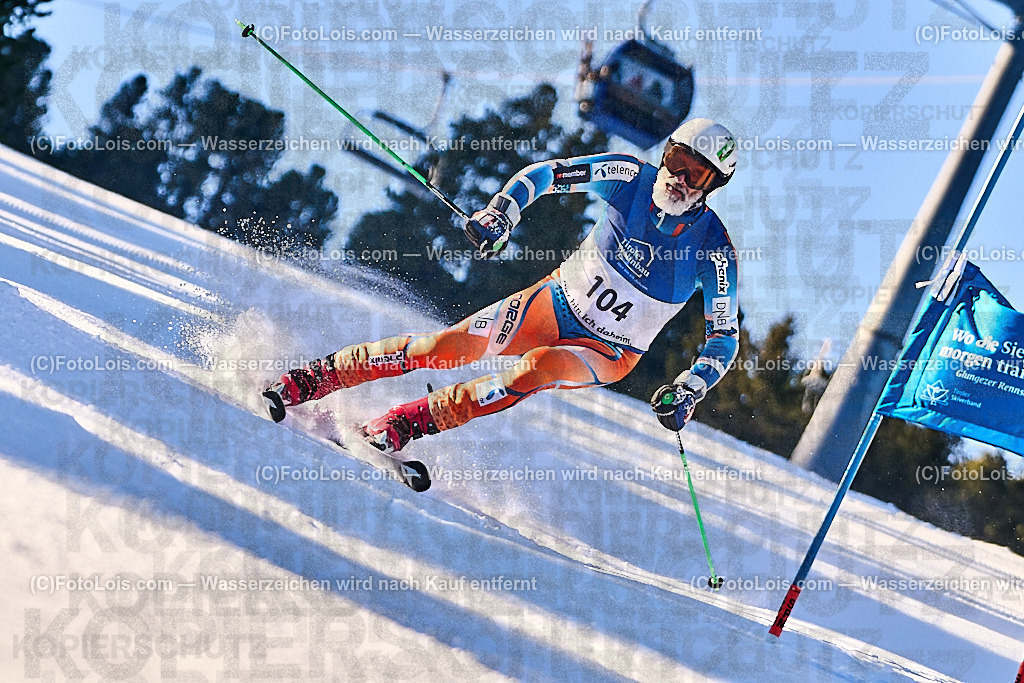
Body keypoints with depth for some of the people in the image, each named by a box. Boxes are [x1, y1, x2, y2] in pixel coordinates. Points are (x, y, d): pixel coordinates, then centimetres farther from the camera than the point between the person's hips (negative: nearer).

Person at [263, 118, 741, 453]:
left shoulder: (714, 250, -19)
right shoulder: (632, 177, -13)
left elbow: (725, 337, -11)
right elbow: (544, 174, -3)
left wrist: (689, 390, -27)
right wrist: (500, 213, -22)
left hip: (608, 354, -2)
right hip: (559, 300, 2)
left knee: (539, 366, -35)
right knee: (448, 346, -16)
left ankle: (406, 424, -31)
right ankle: (310, 380, -7)